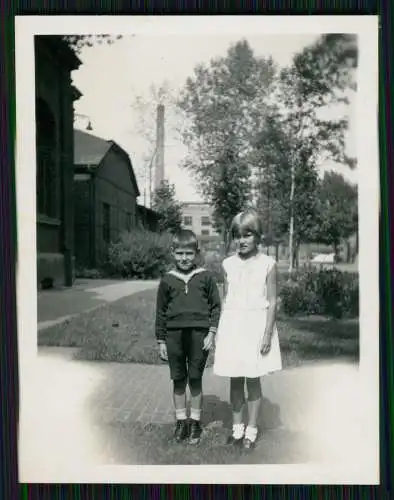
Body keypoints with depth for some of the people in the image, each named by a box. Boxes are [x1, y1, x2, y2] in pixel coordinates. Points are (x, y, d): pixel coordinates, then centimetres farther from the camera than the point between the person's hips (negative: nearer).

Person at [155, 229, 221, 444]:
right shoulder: (167, 280, 3)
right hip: (174, 335, 2)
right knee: (178, 381, 10)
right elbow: (161, 312, 8)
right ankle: (181, 421, 25)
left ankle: (195, 422, 24)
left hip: (199, 334, -1)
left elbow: (216, 306, 3)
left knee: (195, 380, 7)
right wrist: (161, 340, 7)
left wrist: (211, 332, -4)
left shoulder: (205, 277, -1)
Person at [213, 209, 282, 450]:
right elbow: (226, 299, 9)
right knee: (235, 380, 10)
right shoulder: (229, 264, 4)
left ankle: (251, 430, 21)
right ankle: (237, 428, 25)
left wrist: (267, 334, -10)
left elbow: (272, 302, -5)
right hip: (233, 326, 3)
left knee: (253, 380, 6)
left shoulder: (268, 264, -6)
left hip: (256, 326, -3)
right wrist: (221, 331, 7)